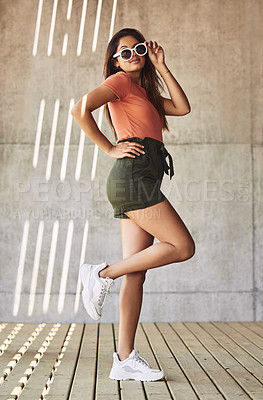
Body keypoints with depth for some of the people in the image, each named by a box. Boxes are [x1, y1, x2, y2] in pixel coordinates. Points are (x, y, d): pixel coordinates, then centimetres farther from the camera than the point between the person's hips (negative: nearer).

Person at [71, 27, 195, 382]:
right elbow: (80, 110, -11)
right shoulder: (120, 81, 3)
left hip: (139, 183, 8)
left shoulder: (145, 90, 28)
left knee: (136, 272, 1)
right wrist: (111, 149, -8)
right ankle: (102, 273, -5)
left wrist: (161, 67, 16)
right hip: (133, 176, -8)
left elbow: (183, 108, 16)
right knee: (182, 246, -12)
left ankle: (125, 359, 2)